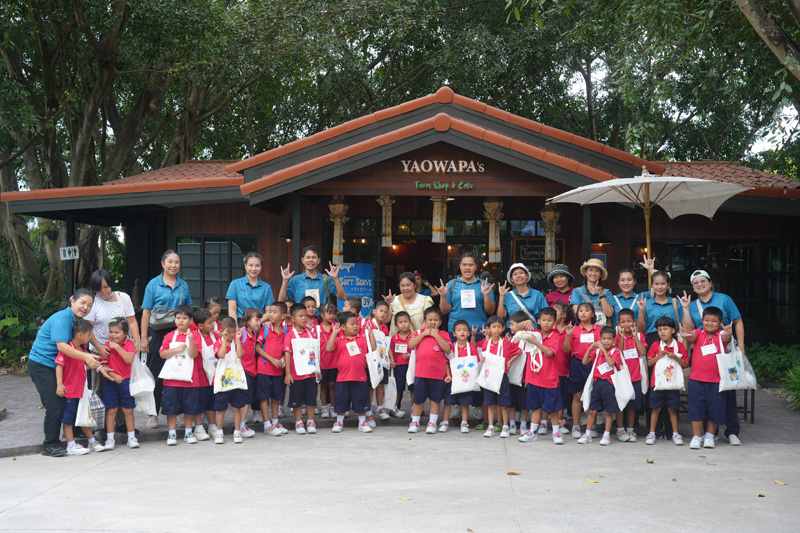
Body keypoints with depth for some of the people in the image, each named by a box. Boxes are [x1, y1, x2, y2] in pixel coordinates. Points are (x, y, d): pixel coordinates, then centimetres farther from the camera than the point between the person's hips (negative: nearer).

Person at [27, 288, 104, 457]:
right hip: (41, 364, -9)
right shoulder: (62, 318, -19)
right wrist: (86, 357, -39)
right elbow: (61, 345, -30)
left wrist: (96, 365, -4)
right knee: (54, 405, -11)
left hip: (56, 366, 9)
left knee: (65, 403, 7)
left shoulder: (78, 321, 9)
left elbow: (81, 348, 9)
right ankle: (49, 445, 0)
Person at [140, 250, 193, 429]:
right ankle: (153, 413, 11)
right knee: (156, 374, 1)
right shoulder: (154, 284, 1)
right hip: (159, 334, -2)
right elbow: (146, 312, 0)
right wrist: (144, 338, -5)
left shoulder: (183, 285, 11)